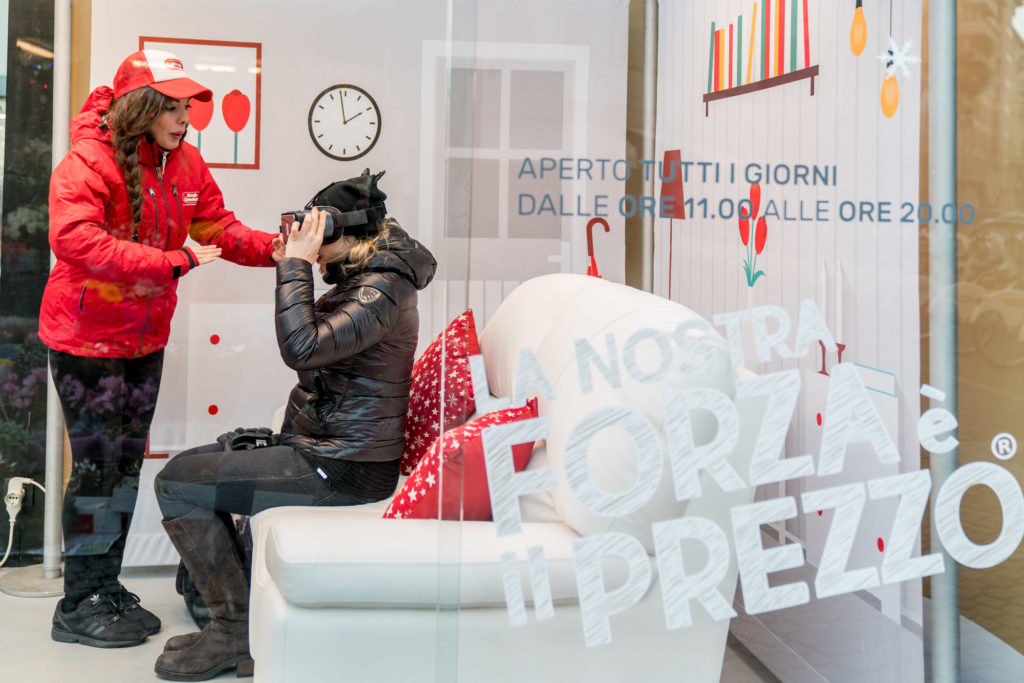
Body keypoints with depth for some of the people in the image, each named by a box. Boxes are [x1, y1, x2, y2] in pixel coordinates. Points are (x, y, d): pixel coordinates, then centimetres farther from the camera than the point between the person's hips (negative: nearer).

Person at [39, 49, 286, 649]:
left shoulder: (185, 162, 3)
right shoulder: (89, 160, -19)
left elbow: (216, 225, 6)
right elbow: (77, 240, -32)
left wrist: (271, 249, -13)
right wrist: (173, 263, -35)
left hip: (145, 339, 8)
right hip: (87, 336, -7)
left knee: (127, 463, 14)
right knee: (98, 465, -3)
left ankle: (108, 589, 28)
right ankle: (79, 606, 10)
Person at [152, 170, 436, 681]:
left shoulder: (381, 290, -20)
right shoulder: (360, 278, 12)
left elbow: (301, 347, -31)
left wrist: (296, 263, -21)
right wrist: (297, 260, 13)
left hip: (343, 468, -11)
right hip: (321, 448, 11)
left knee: (178, 484, -11)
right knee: (193, 461, 18)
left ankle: (235, 630, 0)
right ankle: (216, 594, 23)